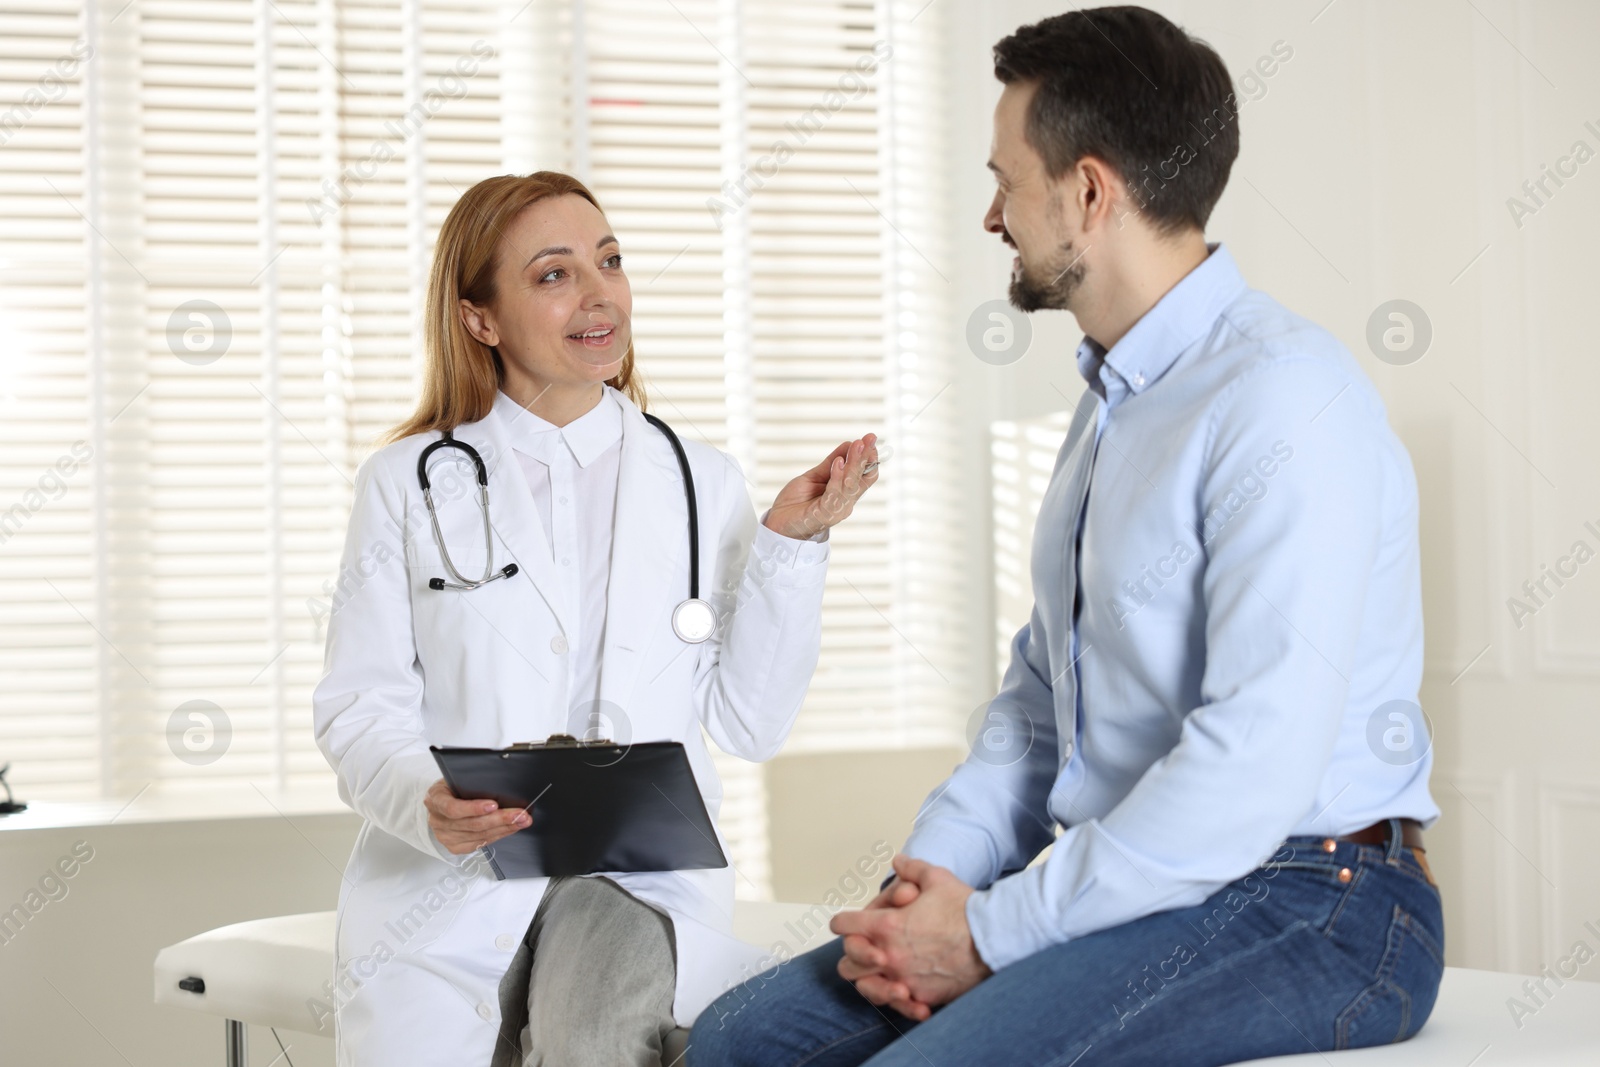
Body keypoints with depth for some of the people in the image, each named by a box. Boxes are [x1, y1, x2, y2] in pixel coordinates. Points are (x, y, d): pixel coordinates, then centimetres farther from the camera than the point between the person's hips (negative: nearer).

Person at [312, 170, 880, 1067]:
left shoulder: (702, 483, 11)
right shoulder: (407, 484, 8)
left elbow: (750, 724, 7)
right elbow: (359, 709, 4)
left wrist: (788, 544, -2)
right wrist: (429, 804, -17)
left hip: (643, 868, 0)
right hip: (447, 870, 0)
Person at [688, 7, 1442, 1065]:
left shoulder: (1287, 401, -16)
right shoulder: (1113, 403, 17)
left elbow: (1257, 759, -24)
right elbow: (1039, 691, 20)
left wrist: (990, 933, -17)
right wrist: (933, 875, 2)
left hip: (1302, 907, -9)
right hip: (1130, 890, 9)